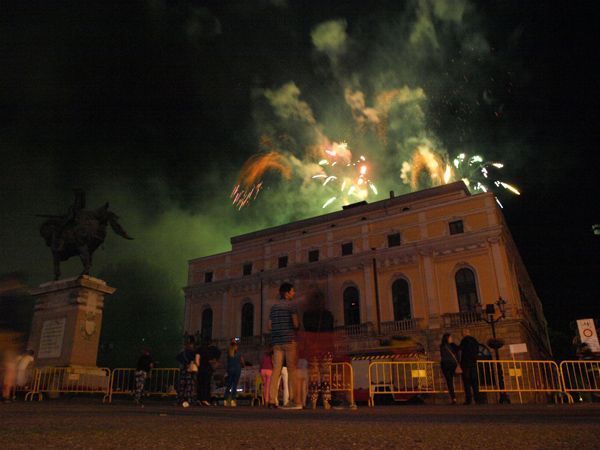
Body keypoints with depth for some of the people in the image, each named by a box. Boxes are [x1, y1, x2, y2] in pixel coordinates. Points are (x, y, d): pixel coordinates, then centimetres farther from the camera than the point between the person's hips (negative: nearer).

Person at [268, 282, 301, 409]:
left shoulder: (273, 307, 16)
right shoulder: (291, 305, -3)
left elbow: (270, 326, 16)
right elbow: (296, 324, -9)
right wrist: (298, 325, 12)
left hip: (276, 341, 5)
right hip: (289, 340, -5)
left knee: (276, 370, 0)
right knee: (292, 370, -3)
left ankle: (272, 400, -6)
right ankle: (296, 402, -2)